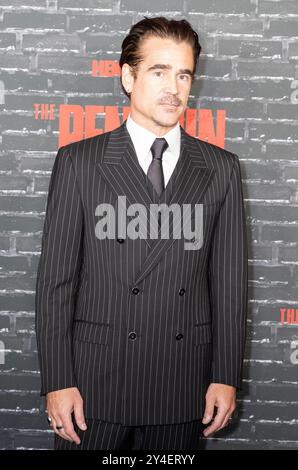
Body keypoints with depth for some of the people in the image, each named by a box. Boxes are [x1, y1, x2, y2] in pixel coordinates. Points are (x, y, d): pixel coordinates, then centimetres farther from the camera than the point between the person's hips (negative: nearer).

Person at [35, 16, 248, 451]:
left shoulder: (221, 169, 5)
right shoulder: (78, 162, 0)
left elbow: (229, 280, 5)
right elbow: (55, 278, -2)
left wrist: (226, 377, 2)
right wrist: (57, 381, -7)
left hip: (181, 390, 2)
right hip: (94, 381, -1)